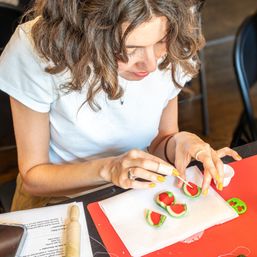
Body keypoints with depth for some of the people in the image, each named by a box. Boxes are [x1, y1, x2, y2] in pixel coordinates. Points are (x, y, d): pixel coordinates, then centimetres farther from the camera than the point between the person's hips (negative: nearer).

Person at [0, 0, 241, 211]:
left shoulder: (172, 49, -14)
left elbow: (158, 143, 0)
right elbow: (33, 175, -13)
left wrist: (178, 142, -21)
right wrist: (107, 169, -27)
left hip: (140, 188, 2)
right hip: (60, 196, -2)